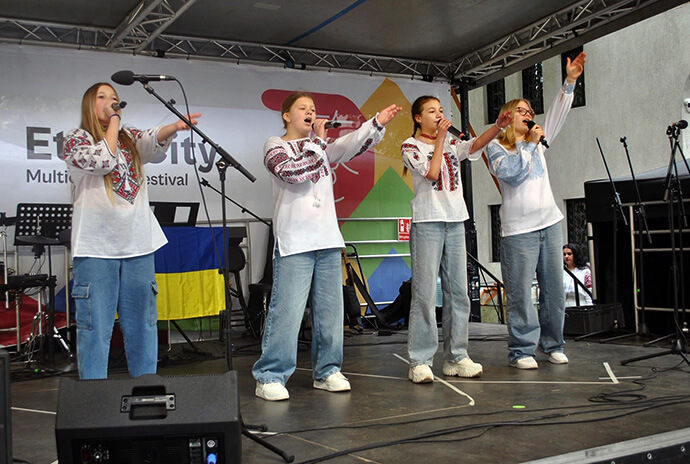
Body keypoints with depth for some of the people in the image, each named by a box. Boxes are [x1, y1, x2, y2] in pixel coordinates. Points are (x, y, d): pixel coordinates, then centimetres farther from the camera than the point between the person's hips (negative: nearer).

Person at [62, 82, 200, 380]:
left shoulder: (130, 137, 17)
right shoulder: (75, 139, 6)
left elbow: (153, 140, -7)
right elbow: (102, 160, -14)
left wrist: (175, 127, -29)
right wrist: (113, 121, -3)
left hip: (138, 244, 4)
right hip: (96, 246, -4)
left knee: (142, 324, 8)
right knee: (95, 326, -3)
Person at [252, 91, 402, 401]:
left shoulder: (322, 145, 20)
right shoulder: (275, 146, 5)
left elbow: (351, 144, 4)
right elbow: (293, 172, -14)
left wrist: (377, 123, -10)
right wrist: (316, 141, -6)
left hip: (327, 239, 6)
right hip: (293, 243, -5)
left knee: (330, 310, 7)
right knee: (287, 311, -9)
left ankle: (326, 372, 18)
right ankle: (270, 377, -1)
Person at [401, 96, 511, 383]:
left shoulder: (451, 144, 17)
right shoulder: (411, 146, 2)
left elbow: (476, 145, -1)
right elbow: (432, 172, -13)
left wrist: (498, 126, -17)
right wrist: (439, 138, -6)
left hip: (455, 221, 6)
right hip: (427, 222, -6)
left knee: (458, 292, 6)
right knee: (425, 294, -8)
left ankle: (456, 357, 13)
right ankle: (420, 362, -3)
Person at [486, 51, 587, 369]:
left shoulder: (538, 140, 19)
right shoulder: (496, 146, 3)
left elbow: (557, 115, 10)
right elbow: (511, 173, -12)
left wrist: (570, 81, 1)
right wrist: (529, 145, -9)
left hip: (549, 223, 6)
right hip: (518, 229, -6)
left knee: (554, 288, 6)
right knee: (520, 292, -6)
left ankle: (553, 345, 18)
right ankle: (522, 351, 0)